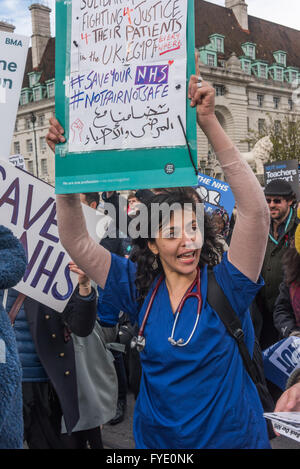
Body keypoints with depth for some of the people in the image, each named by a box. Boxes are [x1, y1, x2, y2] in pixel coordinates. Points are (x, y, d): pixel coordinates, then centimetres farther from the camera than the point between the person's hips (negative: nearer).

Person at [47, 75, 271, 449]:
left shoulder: (225, 286, -15)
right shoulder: (141, 289, -7)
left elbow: (255, 210, -27)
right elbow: (75, 241, -7)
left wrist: (209, 123, -32)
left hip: (232, 438, -2)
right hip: (157, 440, 2)